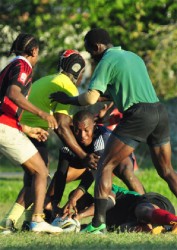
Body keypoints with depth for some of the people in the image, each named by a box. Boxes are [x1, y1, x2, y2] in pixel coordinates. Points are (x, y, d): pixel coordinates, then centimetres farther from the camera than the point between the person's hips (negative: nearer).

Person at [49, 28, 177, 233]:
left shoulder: (107, 61, -3)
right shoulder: (133, 57, 22)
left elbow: (91, 98, -11)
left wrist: (68, 99, 5)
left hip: (138, 115, -8)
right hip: (160, 112, 8)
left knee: (105, 166, -1)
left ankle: (98, 222, -9)